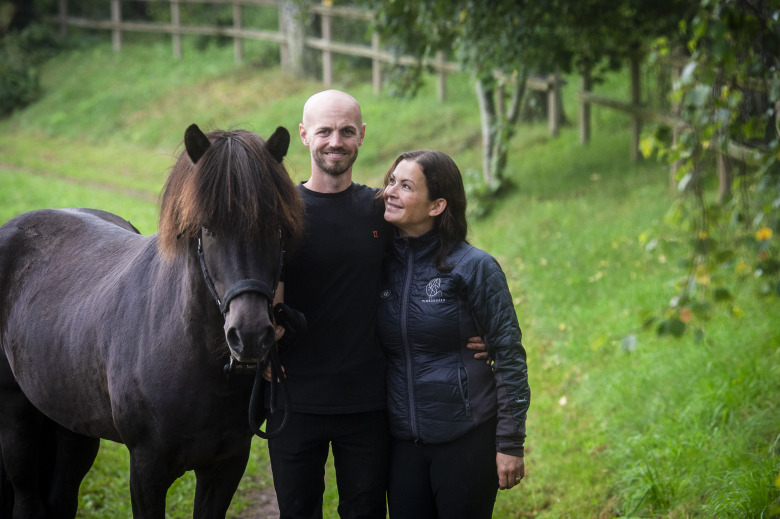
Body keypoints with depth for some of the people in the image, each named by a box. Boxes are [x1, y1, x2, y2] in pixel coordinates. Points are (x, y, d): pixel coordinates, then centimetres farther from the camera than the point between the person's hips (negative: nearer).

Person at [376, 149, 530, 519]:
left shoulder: (474, 267, -9)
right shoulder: (384, 266, 5)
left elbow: (509, 356, -8)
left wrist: (511, 444, -10)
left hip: (467, 438, -5)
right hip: (402, 440, 5)